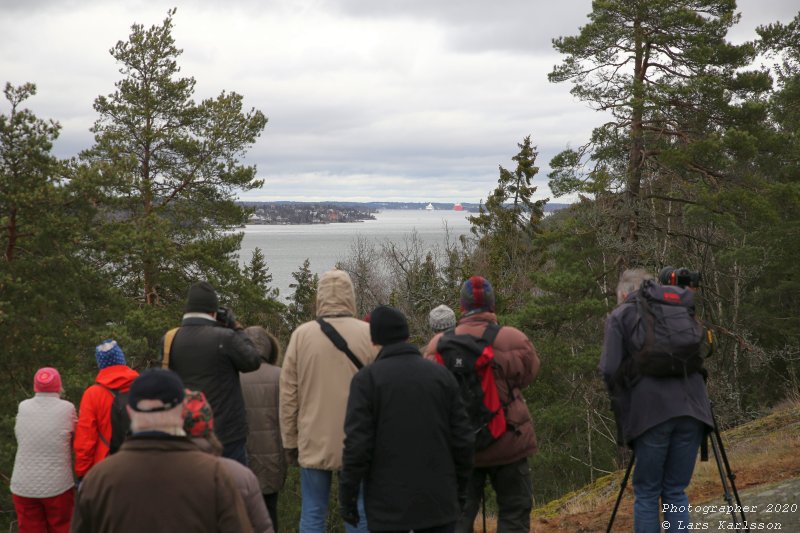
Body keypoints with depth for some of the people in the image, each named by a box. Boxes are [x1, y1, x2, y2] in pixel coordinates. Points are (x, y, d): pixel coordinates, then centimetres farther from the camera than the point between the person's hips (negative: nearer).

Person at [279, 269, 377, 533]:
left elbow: (288, 394, 2)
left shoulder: (301, 335, -1)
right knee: (358, 512, 7)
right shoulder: (369, 334, -3)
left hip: (313, 442, 1)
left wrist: (290, 440, 10)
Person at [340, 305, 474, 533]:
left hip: (388, 505, -3)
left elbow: (357, 444, -12)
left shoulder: (367, 378, -6)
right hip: (438, 499, 3)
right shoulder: (441, 374, 5)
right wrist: (460, 489, 14)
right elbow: (463, 439, 4)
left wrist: (347, 497, -3)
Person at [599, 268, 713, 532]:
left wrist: (621, 403, 11)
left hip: (651, 411, -4)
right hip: (690, 407, 4)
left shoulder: (620, 316, 7)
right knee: (675, 491, 10)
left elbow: (610, 369, -4)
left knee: (647, 494, 4)